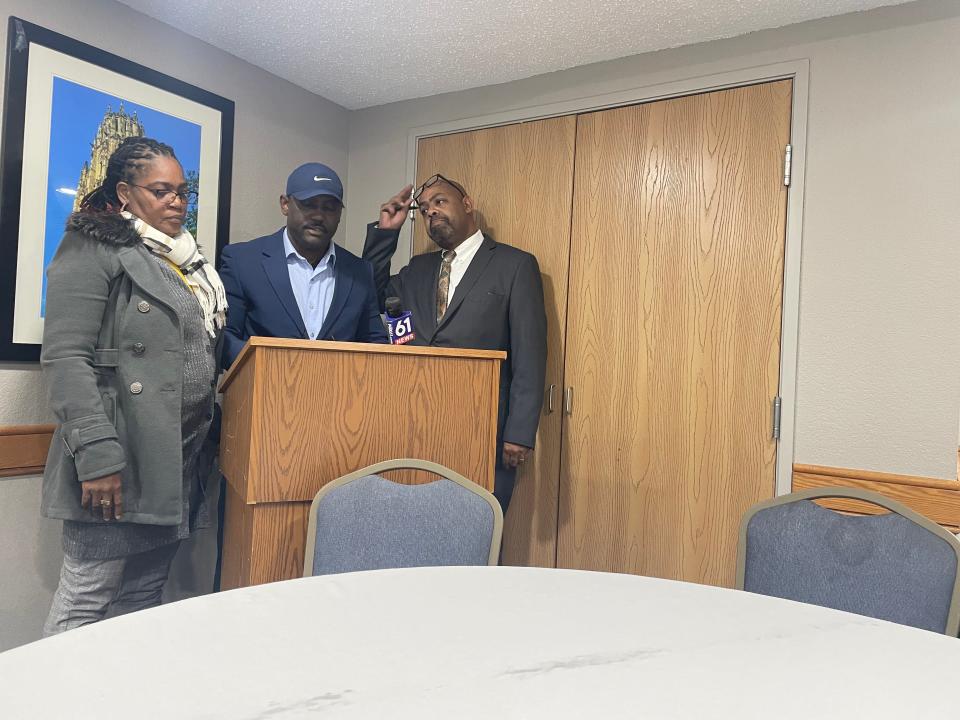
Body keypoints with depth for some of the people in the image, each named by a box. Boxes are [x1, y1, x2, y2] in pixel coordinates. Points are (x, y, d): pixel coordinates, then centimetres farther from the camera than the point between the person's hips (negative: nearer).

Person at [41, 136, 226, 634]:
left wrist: (206, 444, 15)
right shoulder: (94, 249, -4)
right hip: (120, 462, -7)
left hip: (181, 462, 7)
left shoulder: (187, 261, 18)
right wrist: (97, 457, -20)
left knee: (144, 600, 13)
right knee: (84, 602, 1)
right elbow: (65, 359, -13)